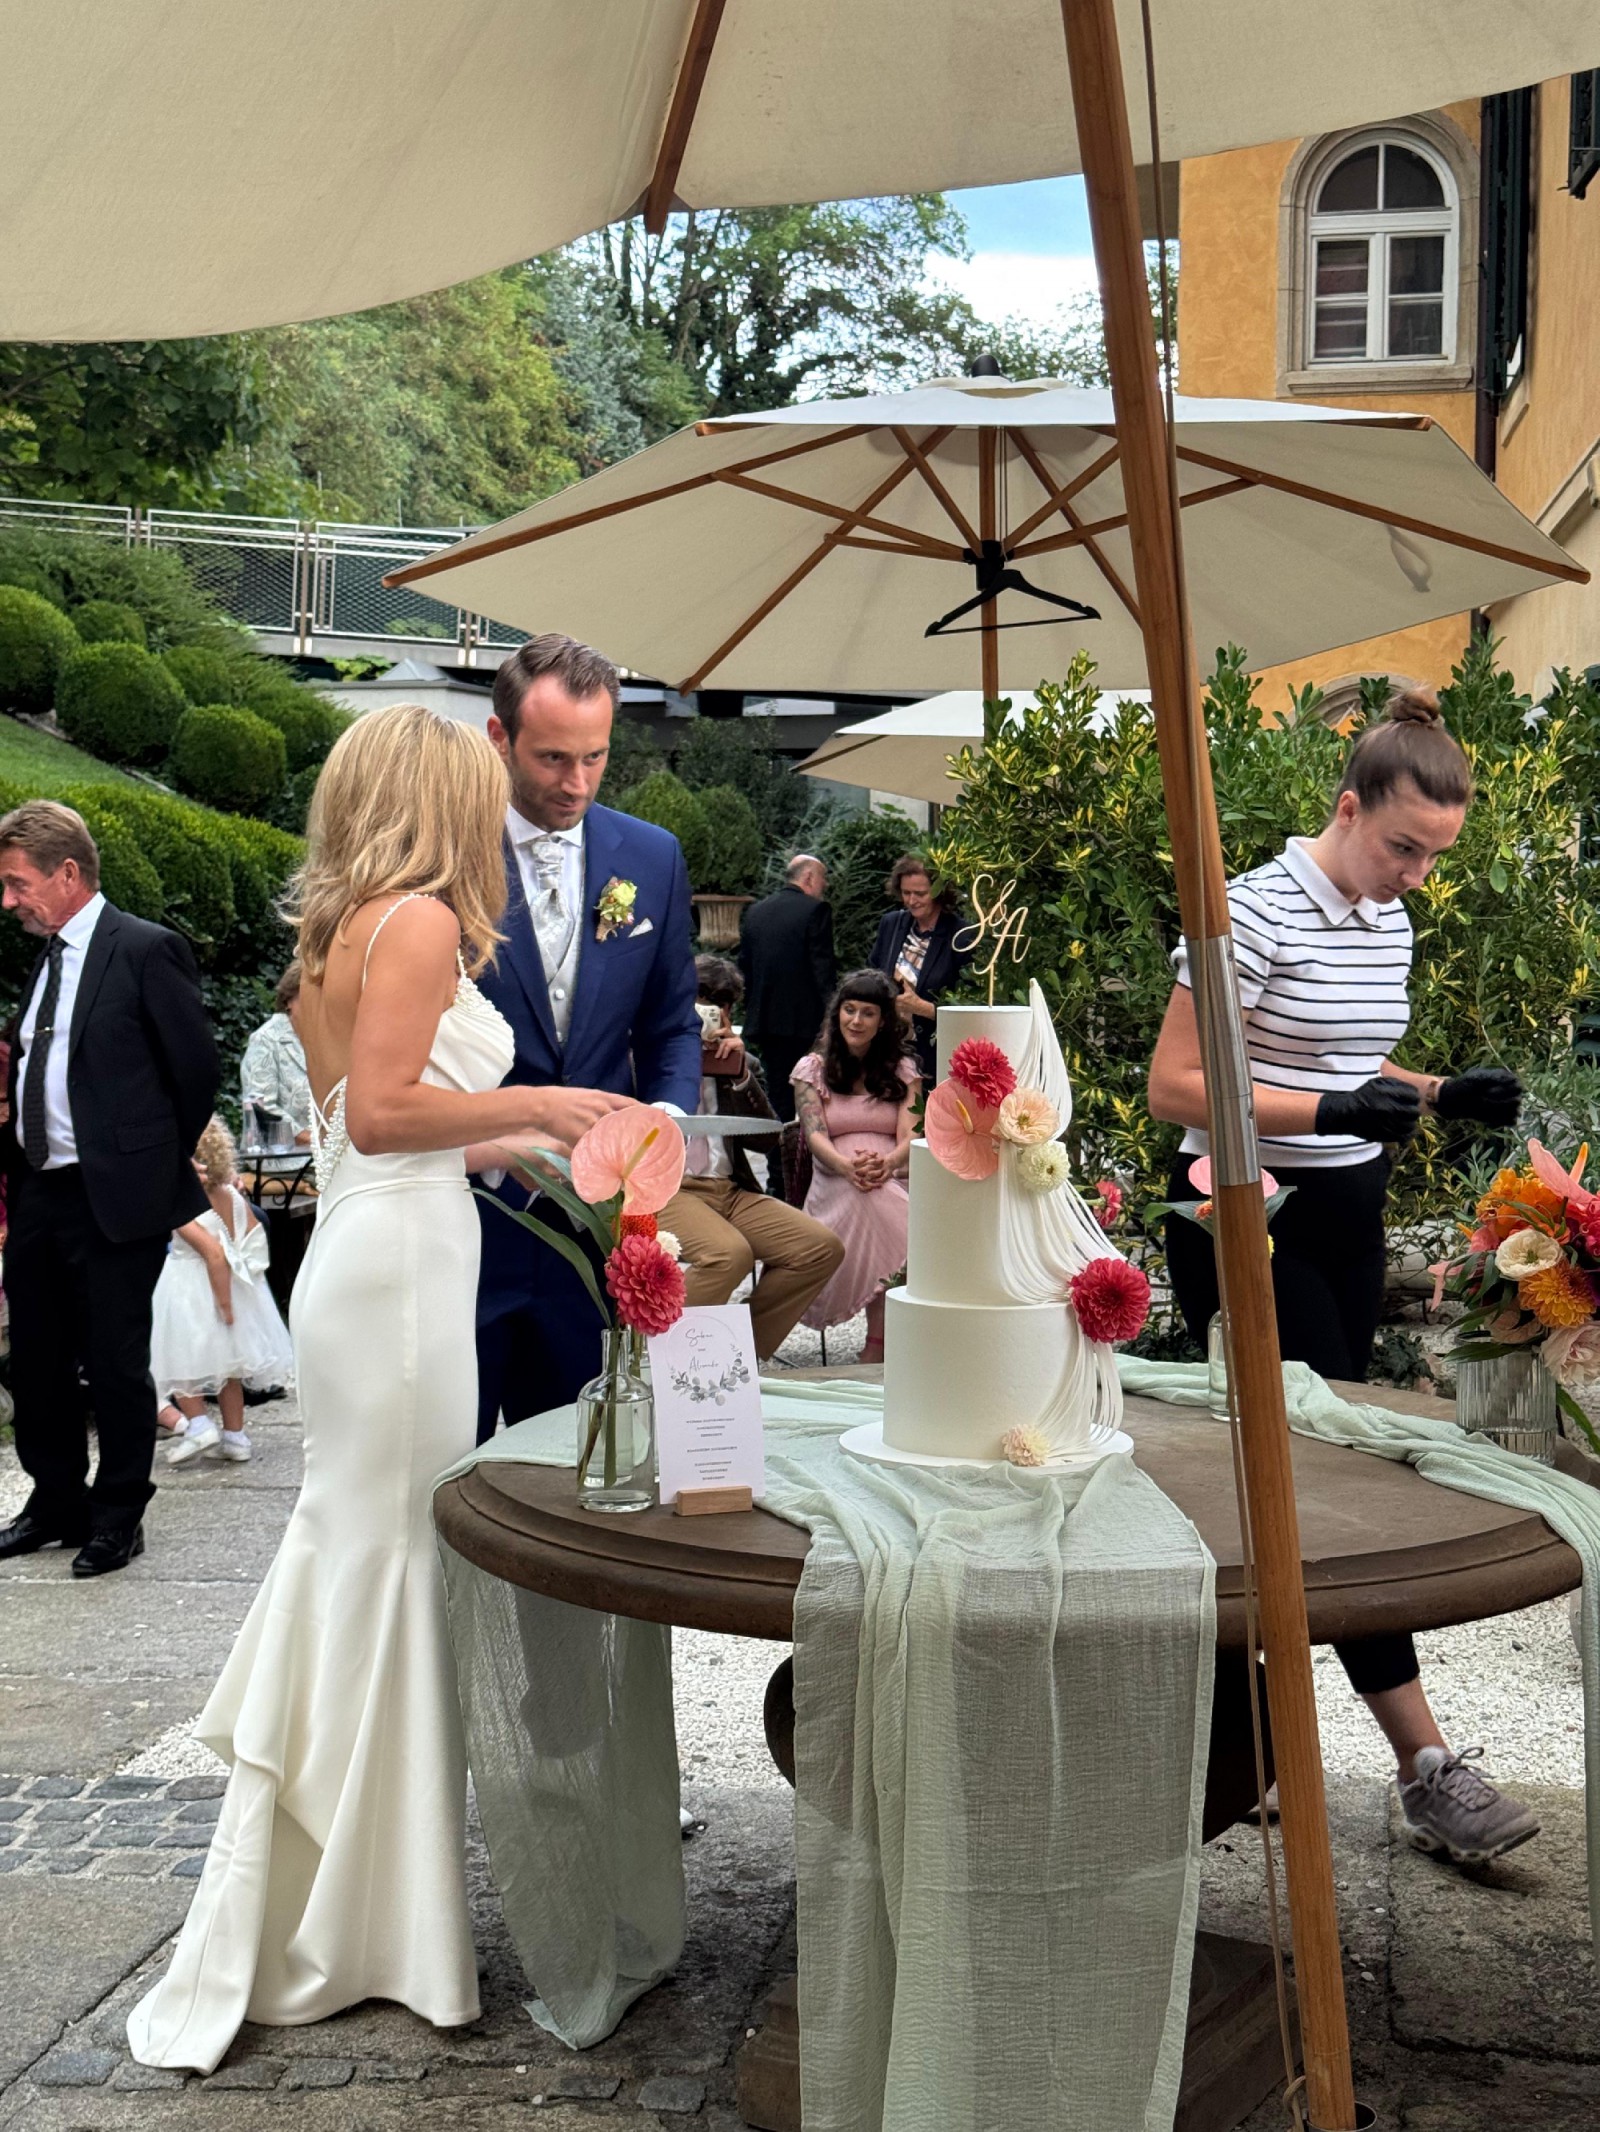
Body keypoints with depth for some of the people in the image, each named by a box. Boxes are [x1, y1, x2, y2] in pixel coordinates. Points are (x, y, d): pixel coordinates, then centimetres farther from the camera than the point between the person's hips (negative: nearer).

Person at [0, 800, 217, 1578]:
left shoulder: (146, 950, -11)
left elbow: (196, 1069, -9)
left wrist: (157, 1166, 0)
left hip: (113, 1196, -8)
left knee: (116, 1363, 3)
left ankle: (119, 1516, 17)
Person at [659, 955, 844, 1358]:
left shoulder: (742, 1065, 20)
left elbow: (766, 1142, 9)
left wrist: (739, 1075, -3)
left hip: (731, 1190, 6)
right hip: (665, 1188, -6)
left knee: (823, 1248, -13)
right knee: (730, 1254, -34)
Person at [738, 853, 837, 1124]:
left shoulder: (755, 911, 12)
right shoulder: (815, 910, -8)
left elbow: (744, 967, 14)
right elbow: (823, 969, -12)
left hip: (764, 1020, 6)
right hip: (803, 1021, -6)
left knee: (776, 1096, 11)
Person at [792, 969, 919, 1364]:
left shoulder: (902, 1070, 17)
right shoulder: (813, 1068, 14)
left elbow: (910, 1135, 2)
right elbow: (815, 1135, -2)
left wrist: (887, 1163, -23)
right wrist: (847, 1165, -26)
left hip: (896, 1181, 1)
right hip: (835, 1187, -1)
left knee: (879, 1196, -38)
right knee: (863, 1197, -38)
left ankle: (878, 1345, -36)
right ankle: (882, 1338, -35)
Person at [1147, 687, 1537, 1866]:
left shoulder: (1391, 920, 10)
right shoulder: (1259, 910, -14)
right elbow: (1175, 1086, -16)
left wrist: (1442, 1094, 5)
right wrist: (1332, 1110, -23)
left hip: (1348, 1218, 8)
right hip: (1247, 1223, -8)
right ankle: (1429, 1766, -3)